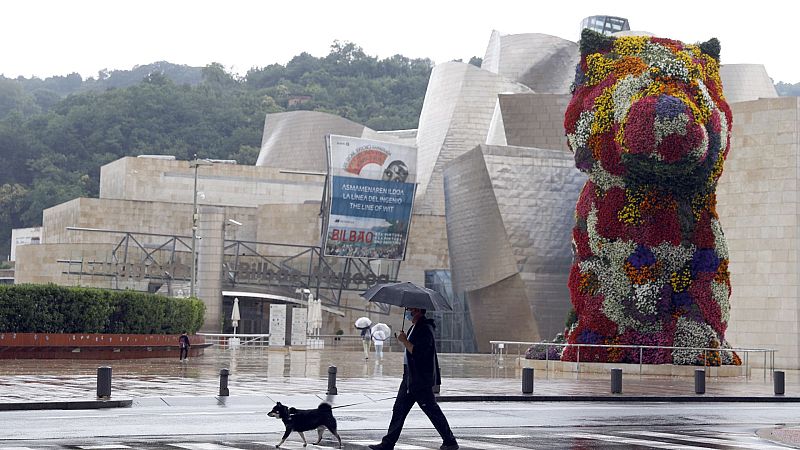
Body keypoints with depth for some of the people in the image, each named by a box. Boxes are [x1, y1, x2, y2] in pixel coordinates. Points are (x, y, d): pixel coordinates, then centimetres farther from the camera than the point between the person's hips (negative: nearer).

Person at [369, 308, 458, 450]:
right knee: (399, 410, 8)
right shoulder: (414, 328, 14)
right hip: (410, 378, 10)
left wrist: (404, 341, -19)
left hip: (421, 380, -10)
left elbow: (418, 353, -26)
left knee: (432, 410, -2)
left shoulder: (425, 329, -18)